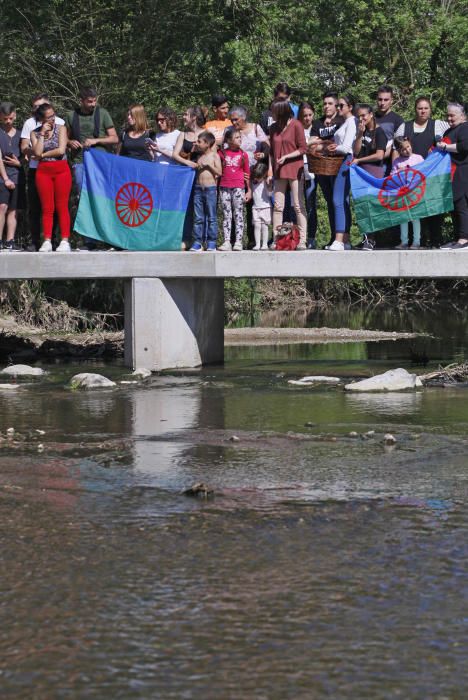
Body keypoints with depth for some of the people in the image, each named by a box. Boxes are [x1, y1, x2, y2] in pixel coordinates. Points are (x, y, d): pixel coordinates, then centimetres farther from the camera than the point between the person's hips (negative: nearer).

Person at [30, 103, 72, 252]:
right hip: (43, 171, 2)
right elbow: (37, 152, -7)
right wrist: (42, 133, -6)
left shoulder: (61, 129, 3)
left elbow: (61, 150, -9)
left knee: (62, 207, -4)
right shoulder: (35, 133, 7)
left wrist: (43, 154, -4)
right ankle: (47, 241, 1)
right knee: (47, 208, 1)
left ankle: (65, 241, -5)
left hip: (61, 170, -2)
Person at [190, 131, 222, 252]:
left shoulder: (214, 156, 0)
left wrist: (208, 165, -12)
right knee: (198, 217, 2)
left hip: (210, 188, -5)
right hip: (198, 188, 5)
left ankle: (211, 243, 1)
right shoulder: (199, 156, 14)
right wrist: (196, 166, 4)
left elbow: (219, 172, -7)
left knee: (211, 217, -1)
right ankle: (197, 242, 3)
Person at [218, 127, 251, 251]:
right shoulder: (222, 153, 5)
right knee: (226, 215, 3)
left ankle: (238, 242, -1)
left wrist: (249, 190, 5)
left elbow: (247, 173, 7)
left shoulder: (243, 154, 4)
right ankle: (227, 242, 3)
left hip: (239, 187, -1)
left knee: (238, 215, -2)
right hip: (224, 187, 1)